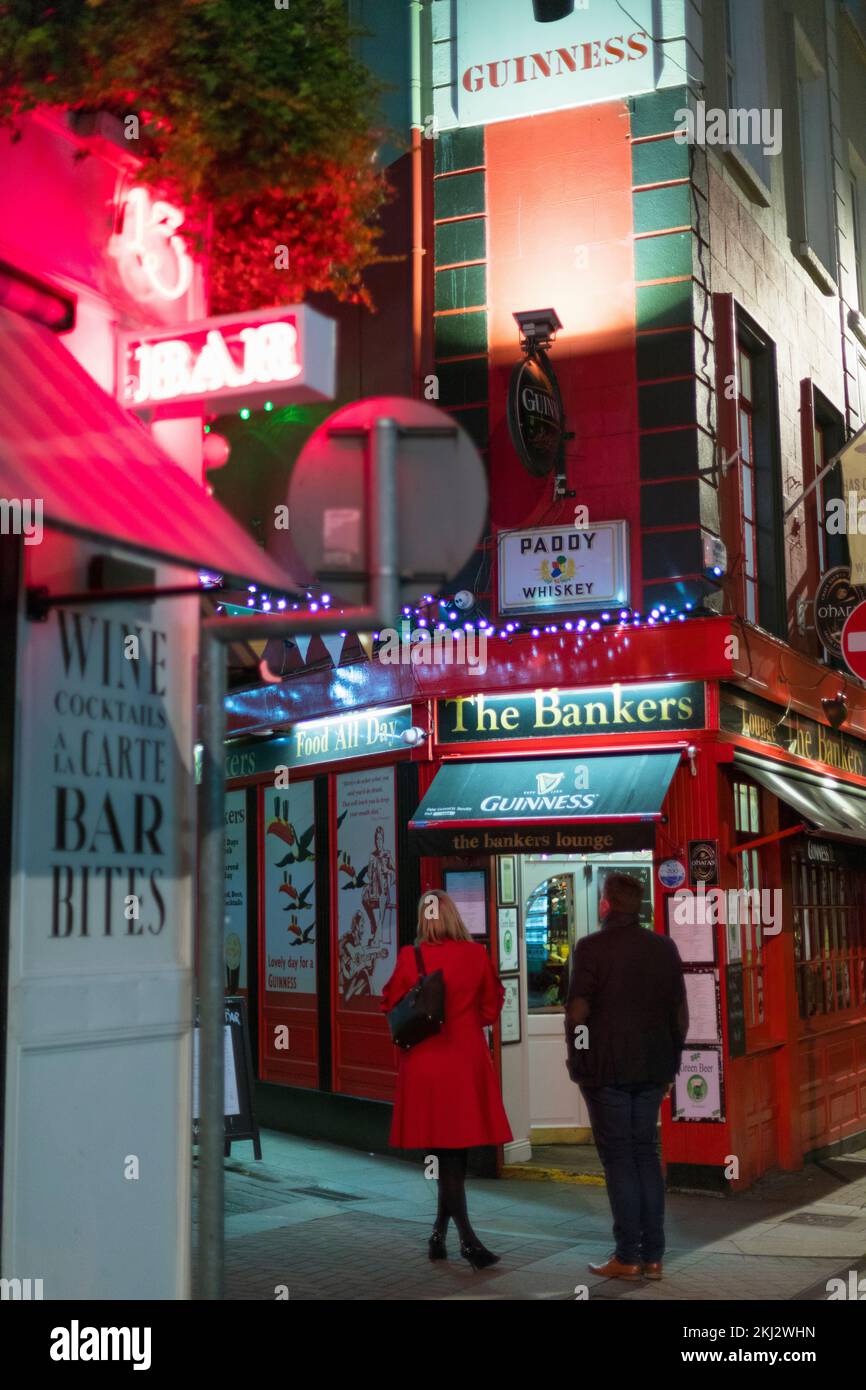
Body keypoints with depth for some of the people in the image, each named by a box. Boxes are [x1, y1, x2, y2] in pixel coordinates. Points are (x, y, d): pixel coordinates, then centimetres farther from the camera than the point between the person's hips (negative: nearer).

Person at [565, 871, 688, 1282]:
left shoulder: (591, 947, -9)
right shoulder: (665, 948, 5)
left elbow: (578, 1012, -12)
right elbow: (680, 1014, 7)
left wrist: (575, 1057, 2)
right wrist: (670, 1063, 15)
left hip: (606, 1067, -4)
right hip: (652, 1067, 4)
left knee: (619, 1158, 2)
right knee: (646, 1152, 12)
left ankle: (628, 1257, 4)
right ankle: (653, 1255, 13)